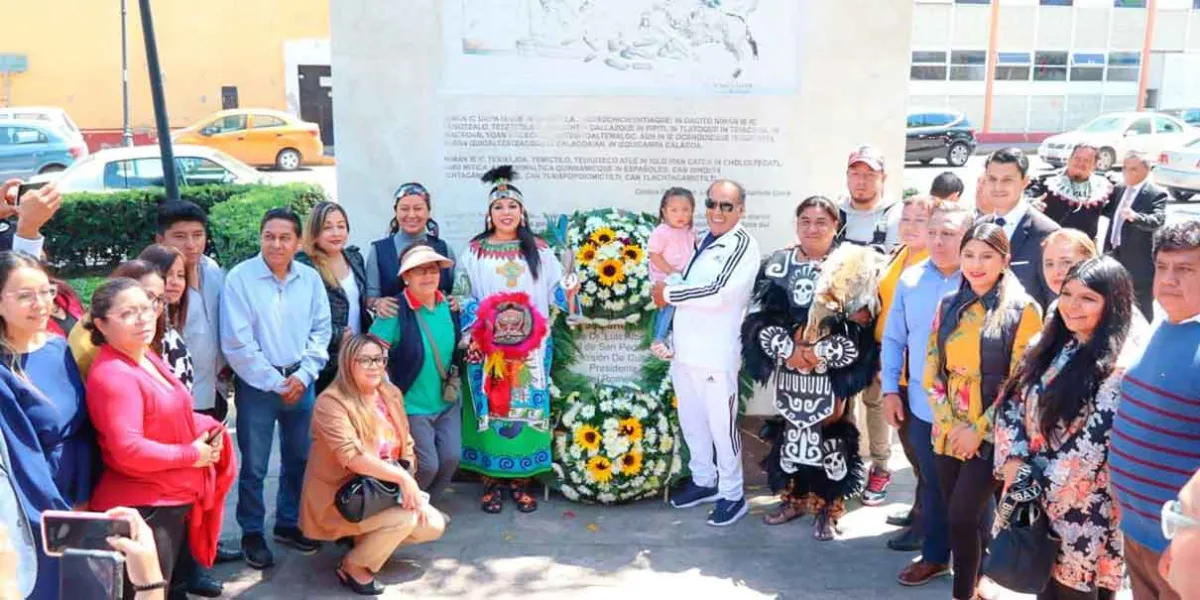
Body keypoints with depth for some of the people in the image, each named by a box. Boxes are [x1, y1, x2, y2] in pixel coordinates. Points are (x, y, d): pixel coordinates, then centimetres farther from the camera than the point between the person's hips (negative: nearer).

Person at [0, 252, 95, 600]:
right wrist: (59, 513, -12)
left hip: (73, 497, 6)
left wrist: (82, 500, -1)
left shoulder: (59, 350, 0)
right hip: (32, 514, -6)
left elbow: (82, 428, 3)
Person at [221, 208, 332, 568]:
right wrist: (275, 382, -12)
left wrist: (303, 375, -7)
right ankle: (252, 533, 22)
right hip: (257, 383, -4)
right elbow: (237, 343, -13)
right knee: (254, 465, 5)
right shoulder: (240, 278, -11)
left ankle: (288, 524, 32)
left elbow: (321, 331, 5)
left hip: (300, 381, 4)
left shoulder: (310, 279, 1)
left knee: (298, 458, 15)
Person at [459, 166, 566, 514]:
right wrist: (484, 322, -10)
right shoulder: (475, 252, 5)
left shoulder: (539, 250, 8)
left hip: (530, 346, 1)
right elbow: (464, 298, 3)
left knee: (526, 407, 2)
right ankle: (490, 481, 10)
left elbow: (557, 291, 8)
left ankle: (521, 481, 12)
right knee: (490, 407, 0)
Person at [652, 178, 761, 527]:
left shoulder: (743, 245, -12)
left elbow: (719, 292, -23)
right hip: (686, 350, 8)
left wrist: (668, 294, -12)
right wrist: (667, 293, 4)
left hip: (717, 354, -8)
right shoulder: (704, 241, 13)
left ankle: (732, 494, 16)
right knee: (691, 422, 17)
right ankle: (704, 481, 34)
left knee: (721, 425, 1)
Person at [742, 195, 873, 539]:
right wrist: (788, 350, -14)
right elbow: (761, 316, -2)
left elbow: (857, 324, -9)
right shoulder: (777, 265, 4)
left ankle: (827, 507, 17)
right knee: (792, 430, 12)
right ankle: (794, 498, 29)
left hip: (831, 371, -3)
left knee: (827, 432, 2)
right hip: (788, 367, 3)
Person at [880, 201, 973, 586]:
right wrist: (890, 389, 2)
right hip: (923, 405, 3)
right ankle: (934, 556, 35)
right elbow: (894, 339, 7)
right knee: (932, 485, 17)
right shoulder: (910, 279, 0)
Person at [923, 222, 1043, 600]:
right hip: (947, 431, 5)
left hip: (990, 436, -4)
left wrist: (979, 429, -12)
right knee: (960, 518, 10)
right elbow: (931, 370, 6)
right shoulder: (949, 305, 8)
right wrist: (950, 421, -5)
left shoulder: (1023, 309, -6)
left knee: (962, 517, -6)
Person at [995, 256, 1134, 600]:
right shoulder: (1051, 346, 7)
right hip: (1038, 495, 6)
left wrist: (1042, 480, -13)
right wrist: (1014, 460, -9)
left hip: (1082, 508, -6)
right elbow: (1011, 403, 5)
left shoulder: (1122, 366, -15)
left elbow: (1093, 443, -19)